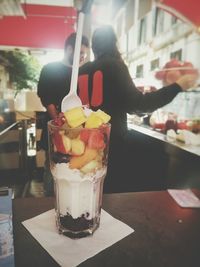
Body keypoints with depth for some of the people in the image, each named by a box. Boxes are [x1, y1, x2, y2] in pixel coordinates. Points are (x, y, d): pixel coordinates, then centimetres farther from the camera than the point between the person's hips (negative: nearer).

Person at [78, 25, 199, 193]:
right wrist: (178, 86, -12)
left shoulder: (82, 70, 8)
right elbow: (138, 104, -16)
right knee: (112, 191, 7)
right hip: (111, 140, -6)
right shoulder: (114, 65, -8)